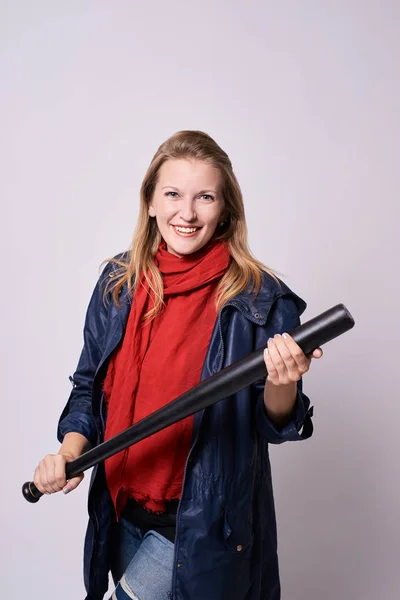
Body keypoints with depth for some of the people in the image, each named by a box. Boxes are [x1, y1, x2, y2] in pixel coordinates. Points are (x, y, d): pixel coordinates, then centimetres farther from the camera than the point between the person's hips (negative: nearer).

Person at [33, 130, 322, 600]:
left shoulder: (259, 298, -16)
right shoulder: (118, 282, -4)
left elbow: (276, 427, -10)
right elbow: (90, 386, 7)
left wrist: (280, 384, -30)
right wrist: (71, 448, -10)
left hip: (201, 521, -4)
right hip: (122, 510, 5)